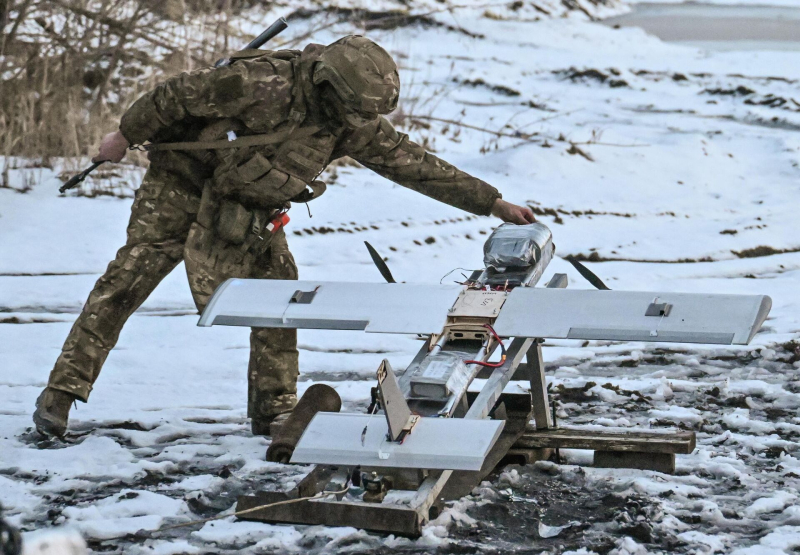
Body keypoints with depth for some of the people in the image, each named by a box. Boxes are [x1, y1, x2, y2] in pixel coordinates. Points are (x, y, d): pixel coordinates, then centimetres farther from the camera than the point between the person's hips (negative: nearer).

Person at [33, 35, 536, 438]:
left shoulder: (353, 125, -12)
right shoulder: (264, 84, -32)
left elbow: (415, 164, -7)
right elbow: (179, 94, -22)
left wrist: (492, 203, -8)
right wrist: (126, 135, -11)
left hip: (247, 211, 6)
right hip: (183, 183, -5)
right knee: (127, 280, -10)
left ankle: (274, 410, 6)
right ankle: (61, 393, -6)